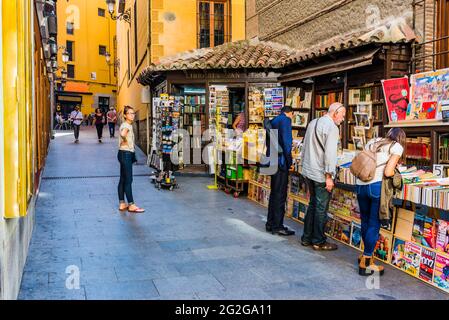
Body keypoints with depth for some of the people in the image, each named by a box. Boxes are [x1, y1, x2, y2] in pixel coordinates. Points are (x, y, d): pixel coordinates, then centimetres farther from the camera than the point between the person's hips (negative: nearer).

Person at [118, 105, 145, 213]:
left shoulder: (129, 125, 15)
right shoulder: (126, 125, -15)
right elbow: (122, 134, -37)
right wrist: (125, 141, -19)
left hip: (127, 154, 10)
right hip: (125, 154, -10)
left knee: (123, 180, 12)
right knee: (128, 180, -6)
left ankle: (122, 204, 18)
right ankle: (131, 205, -1)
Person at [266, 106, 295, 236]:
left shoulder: (273, 121, 16)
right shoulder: (286, 120, -9)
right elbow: (286, 140, -17)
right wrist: (289, 159, -10)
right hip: (281, 160, -9)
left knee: (274, 193, 16)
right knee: (280, 194, -3)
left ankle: (270, 224, 22)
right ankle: (278, 226, 2)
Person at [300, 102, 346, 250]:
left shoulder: (313, 123, 12)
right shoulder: (332, 127, -15)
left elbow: (304, 148, 18)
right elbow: (330, 153, -21)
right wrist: (329, 176, -18)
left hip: (308, 171, 8)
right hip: (321, 174, -8)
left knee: (313, 204, 18)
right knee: (321, 208, 2)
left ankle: (306, 238, 24)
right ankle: (318, 242, 12)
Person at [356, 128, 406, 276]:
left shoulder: (372, 141, 20)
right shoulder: (397, 147, 5)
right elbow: (388, 172, -6)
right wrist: (395, 173, 14)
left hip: (360, 185, 6)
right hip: (377, 186, -6)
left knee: (365, 221, 20)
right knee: (374, 224, 5)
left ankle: (367, 255, 36)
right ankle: (365, 264, 11)